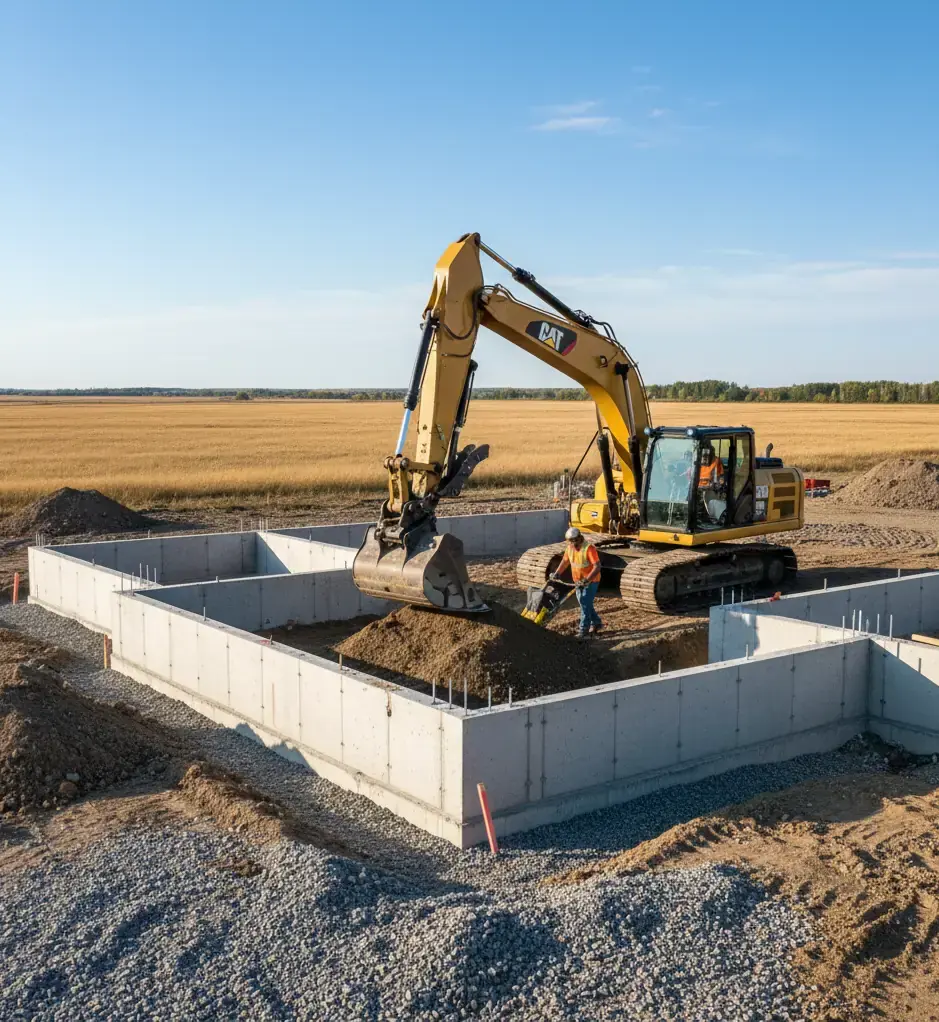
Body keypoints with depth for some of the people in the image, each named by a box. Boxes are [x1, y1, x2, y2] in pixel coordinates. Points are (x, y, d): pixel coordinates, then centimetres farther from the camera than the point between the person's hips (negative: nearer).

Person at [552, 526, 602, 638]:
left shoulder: (589, 548, -25)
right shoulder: (570, 548, -2)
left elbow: (597, 567, -30)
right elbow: (565, 561, 12)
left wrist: (586, 580, -37)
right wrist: (557, 574, 0)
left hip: (591, 581, -8)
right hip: (579, 582, 8)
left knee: (585, 605, -8)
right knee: (584, 604, 16)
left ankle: (584, 630, -1)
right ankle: (596, 623, 34)